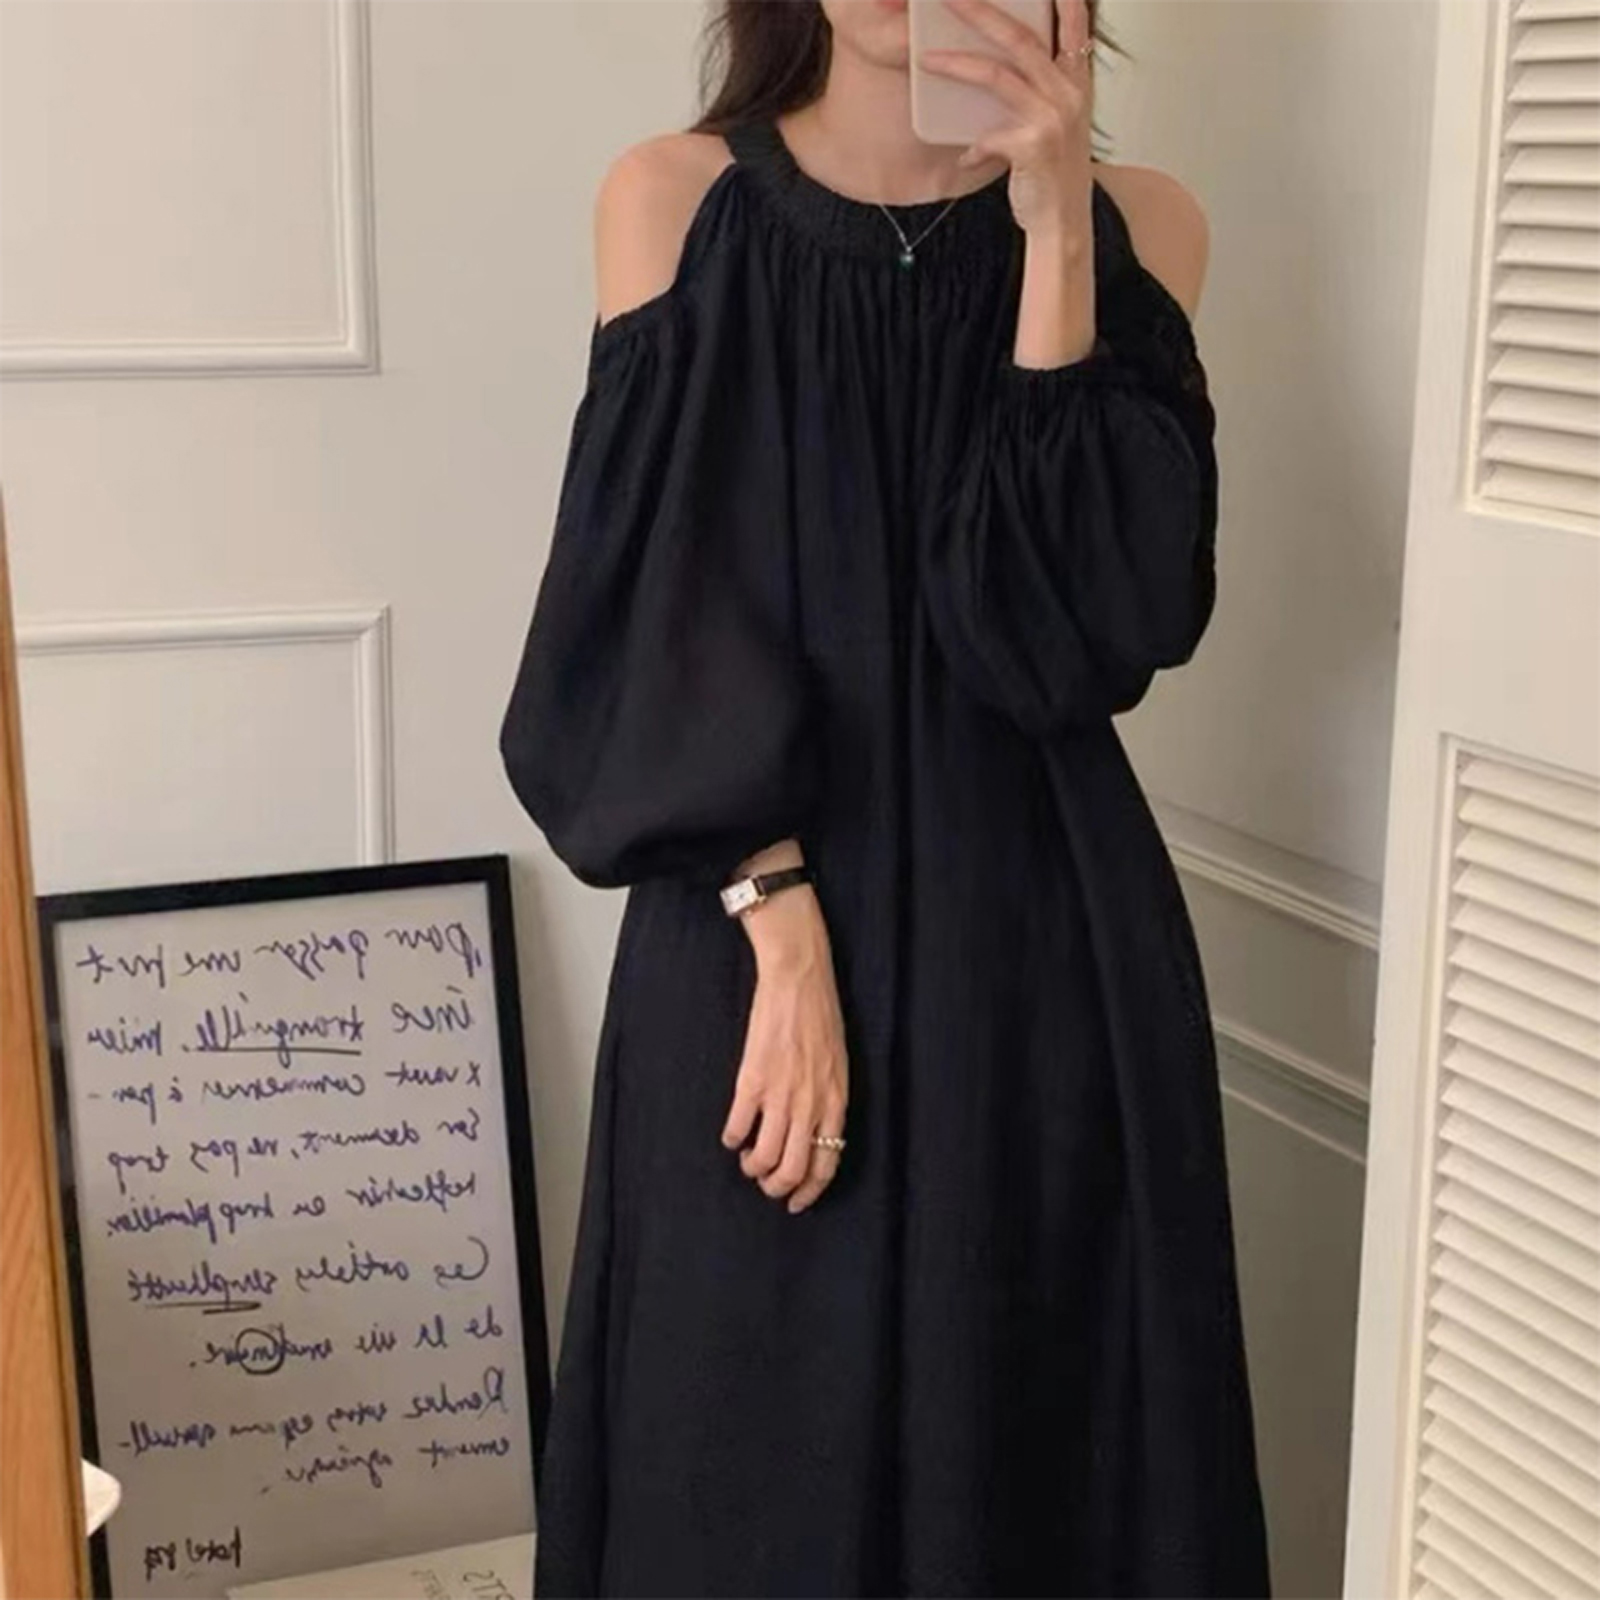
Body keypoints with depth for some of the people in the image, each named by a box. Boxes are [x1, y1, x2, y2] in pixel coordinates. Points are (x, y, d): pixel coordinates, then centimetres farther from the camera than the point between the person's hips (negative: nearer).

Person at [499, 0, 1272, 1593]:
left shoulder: (1133, 223, 2)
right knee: (755, 1431, 7)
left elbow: (1109, 617, -11)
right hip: (751, 929, 0)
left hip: (1043, 935, 1)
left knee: (1026, 1418, 9)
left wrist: (1055, 234, -15)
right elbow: (656, 612, -6)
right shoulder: (673, 201, 1)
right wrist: (777, 917, -17)